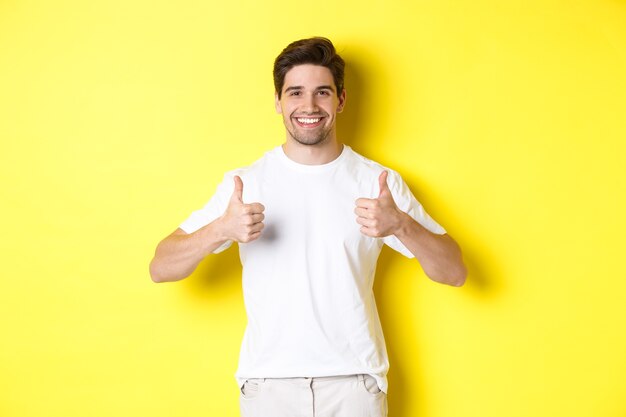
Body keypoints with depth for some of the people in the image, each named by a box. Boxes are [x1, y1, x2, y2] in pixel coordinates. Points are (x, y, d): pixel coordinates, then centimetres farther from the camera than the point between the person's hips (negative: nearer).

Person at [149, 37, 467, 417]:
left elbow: (455, 272, -5)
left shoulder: (380, 181, -2)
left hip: (355, 381, 0)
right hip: (269, 383, 0)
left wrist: (401, 225, -24)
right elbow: (160, 269, -8)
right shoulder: (246, 182, -3)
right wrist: (220, 229, -27)